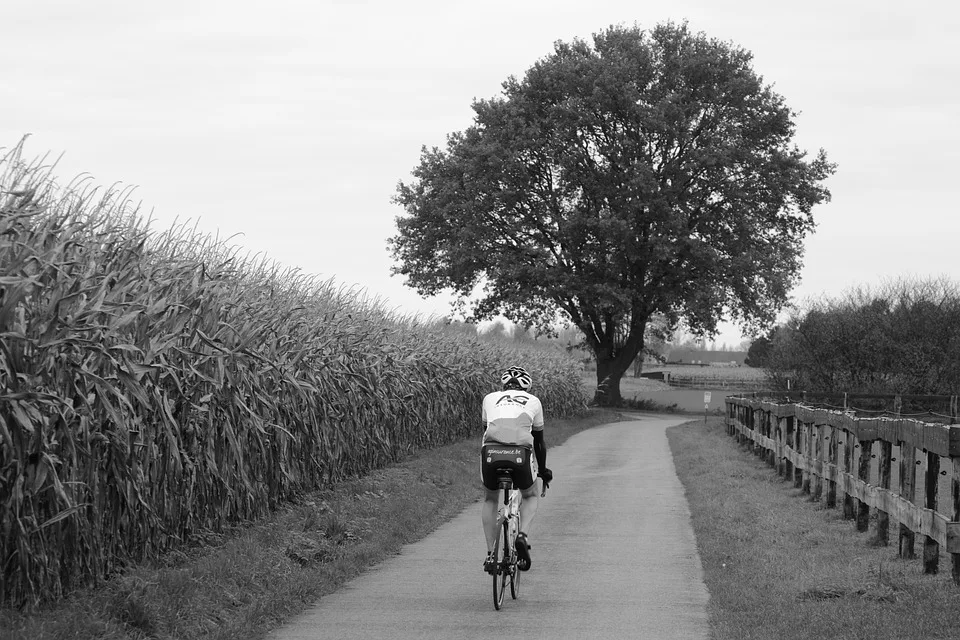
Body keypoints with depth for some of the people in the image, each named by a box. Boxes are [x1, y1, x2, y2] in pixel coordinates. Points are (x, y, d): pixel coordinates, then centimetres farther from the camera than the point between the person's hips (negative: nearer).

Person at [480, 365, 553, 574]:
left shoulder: (490, 398, 28)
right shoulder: (533, 401, 26)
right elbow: (539, 441, 32)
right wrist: (543, 470, 46)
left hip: (491, 452, 1)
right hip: (520, 453, -1)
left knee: (490, 500, 28)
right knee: (532, 495, 28)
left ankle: (490, 554, 18)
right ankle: (523, 534, 1)